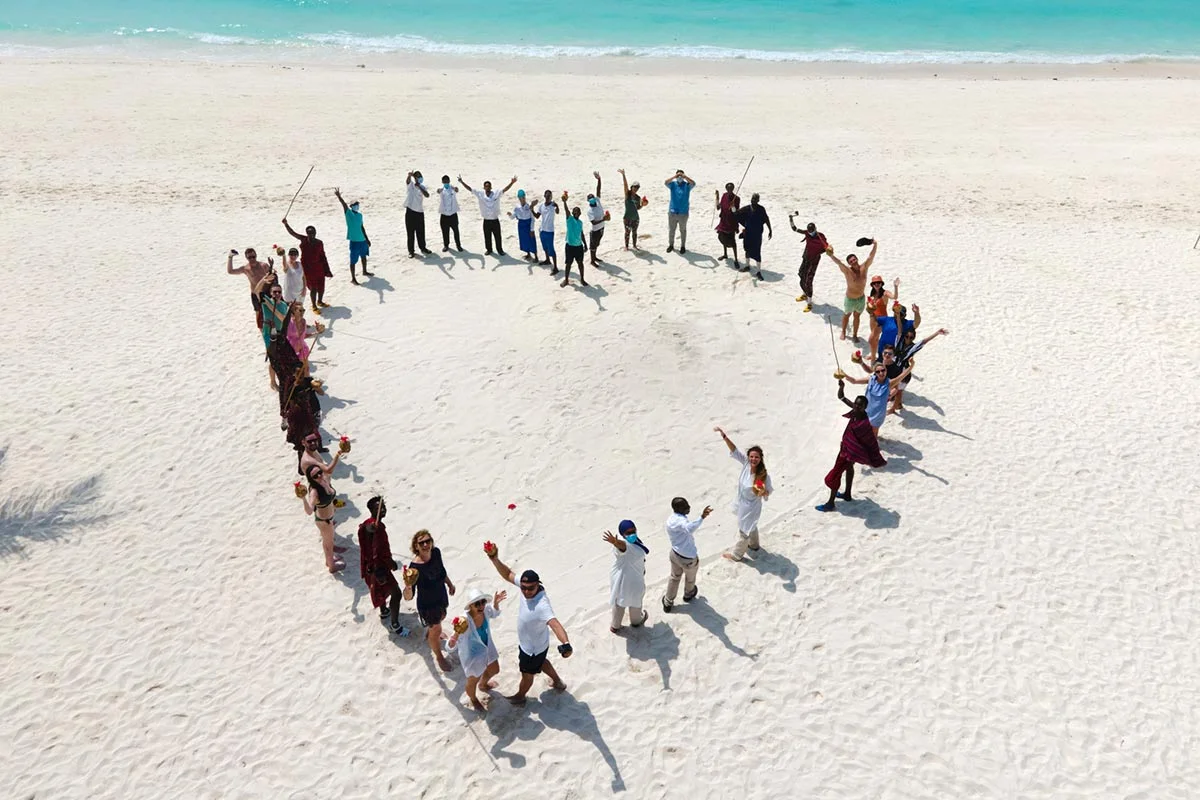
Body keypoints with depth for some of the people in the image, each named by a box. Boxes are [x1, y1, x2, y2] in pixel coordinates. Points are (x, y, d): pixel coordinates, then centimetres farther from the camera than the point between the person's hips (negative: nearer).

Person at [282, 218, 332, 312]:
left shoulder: (319, 243, -2)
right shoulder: (303, 240, -6)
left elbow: (323, 256, 4)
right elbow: (292, 233, -17)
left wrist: (327, 270, 5)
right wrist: (286, 224, -34)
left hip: (319, 268, 2)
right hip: (307, 268, -2)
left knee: (321, 287, 12)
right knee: (313, 288, 4)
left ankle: (320, 301, 40)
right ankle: (314, 306, 21)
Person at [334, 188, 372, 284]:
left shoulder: (360, 215, 8)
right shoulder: (348, 213, -8)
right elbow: (344, 204, -26)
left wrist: (367, 238, 18)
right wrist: (339, 197, -44)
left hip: (362, 240, 7)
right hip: (354, 241, -7)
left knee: (364, 256, 25)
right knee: (353, 260, -4)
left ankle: (364, 271, 46)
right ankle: (353, 278, 2)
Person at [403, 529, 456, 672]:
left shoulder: (436, 552, -20)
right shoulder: (414, 568, -37)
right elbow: (408, 597, -36)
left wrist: (449, 583, 15)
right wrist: (408, 586, -57)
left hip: (441, 597, 6)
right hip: (427, 605, -6)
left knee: (441, 617, 35)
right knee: (436, 631, 17)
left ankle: (430, 633, 70)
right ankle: (439, 657, 48)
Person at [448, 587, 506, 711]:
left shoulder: (486, 610, -25)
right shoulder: (464, 622, -41)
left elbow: (494, 613, 3)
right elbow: (452, 648, -36)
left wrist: (496, 603, -16)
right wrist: (453, 640, -58)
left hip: (488, 648, 6)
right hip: (472, 655, -6)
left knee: (494, 670, 32)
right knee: (473, 680, 23)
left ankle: (483, 684, 67)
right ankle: (473, 699, 59)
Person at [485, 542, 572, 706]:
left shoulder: (541, 605, -46)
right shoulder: (526, 586, -24)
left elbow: (555, 624, -58)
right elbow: (508, 575, -11)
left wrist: (566, 644, -75)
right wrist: (494, 559, -25)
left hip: (533, 648, -7)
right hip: (527, 642, 7)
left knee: (527, 674, 24)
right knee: (541, 662, 35)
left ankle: (520, 697, 54)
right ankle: (557, 681, 61)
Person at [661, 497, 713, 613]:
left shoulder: (670, 520, -4)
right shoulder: (680, 520, -33)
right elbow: (689, 529, -56)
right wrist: (702, 517, -63)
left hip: (675, 554, 6)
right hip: (688, 559, -6)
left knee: (674, 577, 30)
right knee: (690, 578, 27)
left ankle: (668, 603, 43)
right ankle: (688, 594, 56)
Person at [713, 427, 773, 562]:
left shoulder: (764, 476, -33)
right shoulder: (746, 463, -21)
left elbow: (768, 492, -19)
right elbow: (734, 450, -22)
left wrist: (763, 492, -43)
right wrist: (723, 435, -32)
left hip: (751, 507, -6)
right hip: (743, 503, 6)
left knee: (744, 530, 16)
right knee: (751, 526, 32)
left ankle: (736, 554, 38)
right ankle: (753, 545, 59)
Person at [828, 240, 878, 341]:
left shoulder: (864, 267, -13)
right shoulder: (847, 270, -24)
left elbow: (871, 256, -19)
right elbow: (839, 262, -40)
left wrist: (875, 245, -35)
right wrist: (831, 255, -57)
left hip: (861, 298, 3)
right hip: (850, 299, -2)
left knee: (857, 316, 18)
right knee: (847, 315, 21)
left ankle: (855, 334, 36)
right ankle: (843, 332, 44)